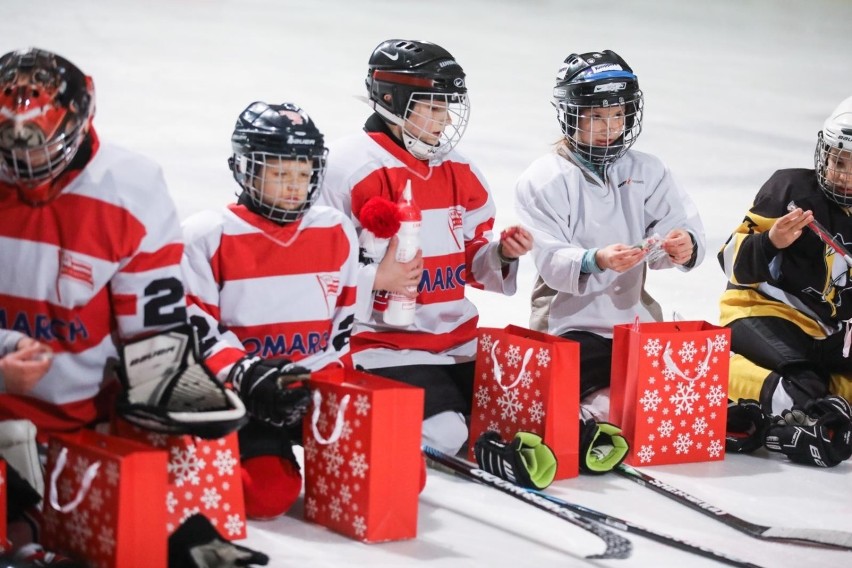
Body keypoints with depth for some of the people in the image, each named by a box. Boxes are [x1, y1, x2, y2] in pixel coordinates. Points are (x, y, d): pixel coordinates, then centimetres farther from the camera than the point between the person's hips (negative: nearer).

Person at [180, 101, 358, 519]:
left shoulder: (337, 233, 8)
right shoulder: (208, 236, -5)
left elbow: (345, 324, 12)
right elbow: (196, 328, -7)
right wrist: (244, 372, -22)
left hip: (319, 391, 4)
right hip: (240, 397, -4)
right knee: (268, 494, -27)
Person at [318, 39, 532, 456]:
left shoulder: (458, 171, 12)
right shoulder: (349, 168, -11)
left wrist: (501, 254, -2)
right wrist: (376, 279, -24)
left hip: (457, 340, 7)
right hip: (379, 344, -7)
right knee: (443, 436, -22)